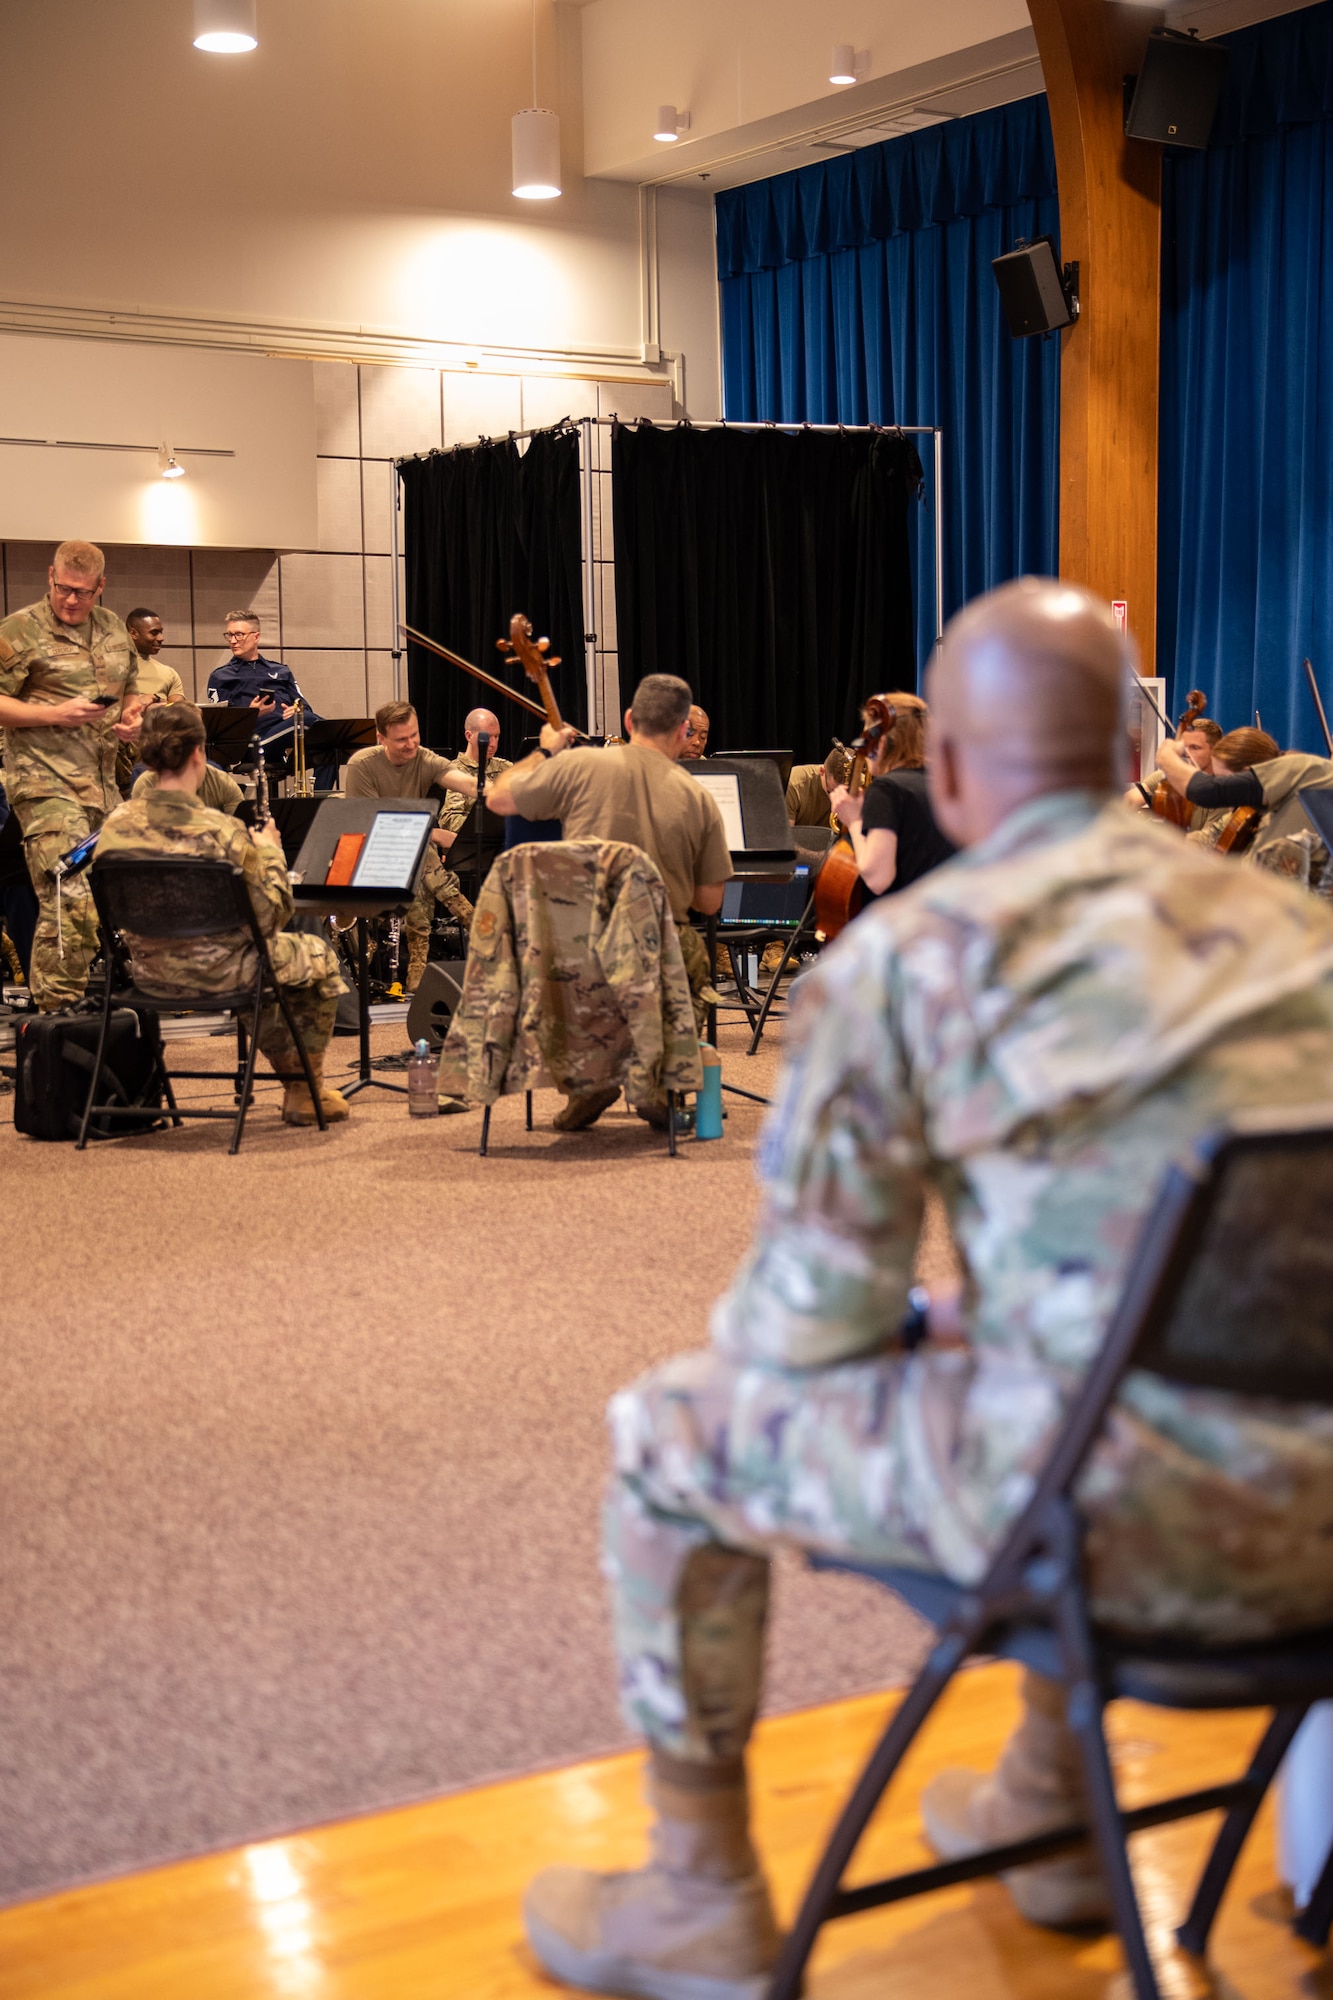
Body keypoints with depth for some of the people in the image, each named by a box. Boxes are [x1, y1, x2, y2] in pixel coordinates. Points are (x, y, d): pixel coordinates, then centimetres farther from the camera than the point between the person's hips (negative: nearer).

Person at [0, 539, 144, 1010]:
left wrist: (132, 718, 5)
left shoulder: (113, 629, 15)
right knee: (70, 904, -16)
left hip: (104, 787, 7)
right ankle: (59, 1012, -11)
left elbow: (131, 692, 27)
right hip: (48, 788, -7)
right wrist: (58, 714, -19)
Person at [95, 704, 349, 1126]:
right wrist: (270, 851, -1)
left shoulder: (114, 826, -10)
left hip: (150, 975, 6)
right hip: (218, 974, -6)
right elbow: (272, 916, -18)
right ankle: (306, 1092, 29)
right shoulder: (224, 832, -26)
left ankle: (291, 1072, 46)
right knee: (320, 957, 22)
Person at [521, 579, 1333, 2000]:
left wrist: (747, 1342, 20)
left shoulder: (902, 955, -6)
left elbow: (815, 1316, -3)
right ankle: (1048, 1814, 47)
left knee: (673, 1431, 14)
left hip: (1142, 1516, -7)